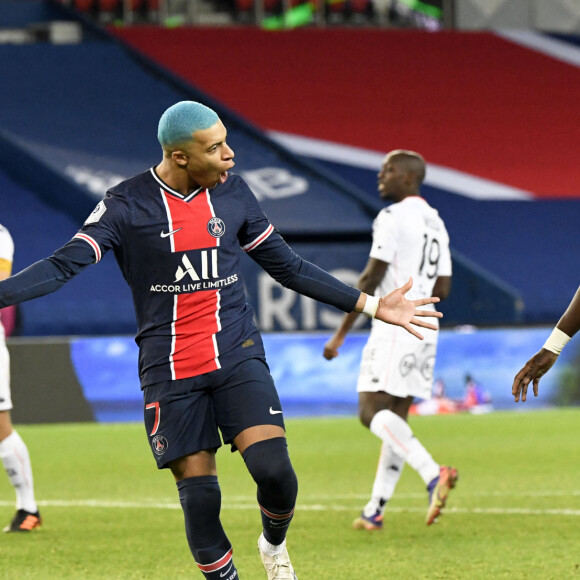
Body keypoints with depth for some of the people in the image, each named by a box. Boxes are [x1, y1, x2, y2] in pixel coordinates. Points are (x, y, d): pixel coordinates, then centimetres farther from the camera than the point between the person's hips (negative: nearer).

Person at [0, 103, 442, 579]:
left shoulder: (232, 192, 5)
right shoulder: (127, 204, -6)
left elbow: (289, 267, 14)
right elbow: (65, 264, -12)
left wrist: (372, 306, 14)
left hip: (237, 357, 2)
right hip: (170, 372, -2)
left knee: (273, 468, -16)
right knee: (198, 493, -5)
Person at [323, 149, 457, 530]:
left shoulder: (393, 217, -10)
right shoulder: (435, 222, 16)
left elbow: (371, 279, -14)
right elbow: (442, 289, 17)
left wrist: (341, 334, -11)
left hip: (395, 325, -9)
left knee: (372, 411, -12)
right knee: (396, 417, 10)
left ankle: (432, 473, -30)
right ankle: (376, 509, 12)